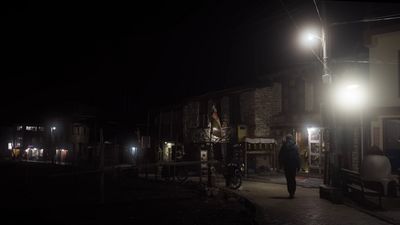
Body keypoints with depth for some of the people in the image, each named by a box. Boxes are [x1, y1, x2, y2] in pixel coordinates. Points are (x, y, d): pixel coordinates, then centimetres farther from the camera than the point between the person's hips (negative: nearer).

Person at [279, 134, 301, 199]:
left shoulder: (284, 146, -2)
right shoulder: (295, 146, -3)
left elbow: (280, 156, 0)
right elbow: (298, 157, -3)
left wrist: (280, 164, 9)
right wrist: (298, 166, 2)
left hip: (286, 166, 0)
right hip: (294, 166, 0)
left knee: (288, 180, 5)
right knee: (293, 179, 10)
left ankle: (290, 193, 0)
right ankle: (292, 193, 6)